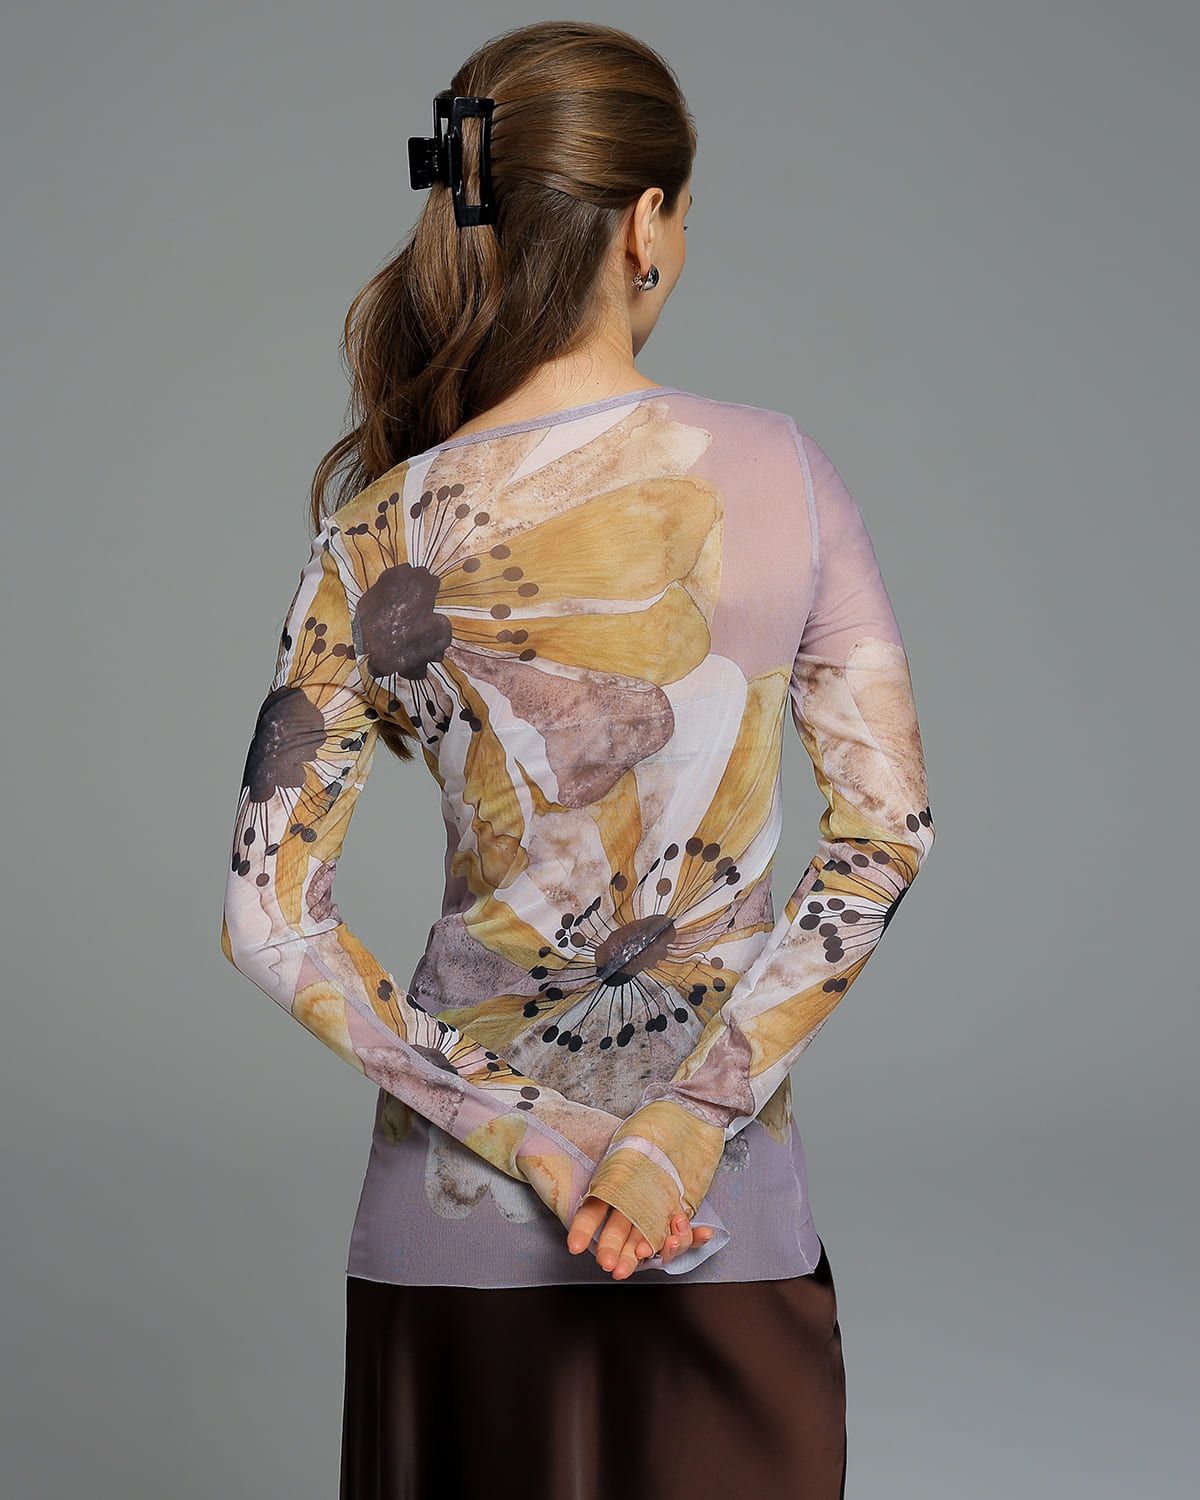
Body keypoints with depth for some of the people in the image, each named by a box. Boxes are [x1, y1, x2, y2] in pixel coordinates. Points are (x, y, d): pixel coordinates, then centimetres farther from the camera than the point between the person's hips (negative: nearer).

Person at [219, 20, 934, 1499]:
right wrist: (690, 1119, -11)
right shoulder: (782, 473, -8)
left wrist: (534, 1137, -8)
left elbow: (270, 920, -9)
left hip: (457, 1207, 1)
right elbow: (889, 826, -9)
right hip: (735, 1209, 0)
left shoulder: (379, 544, -8)